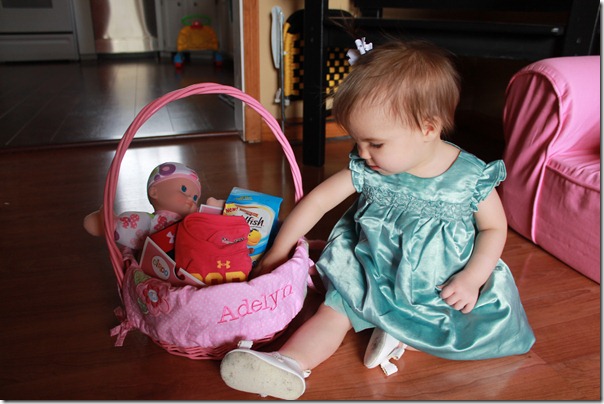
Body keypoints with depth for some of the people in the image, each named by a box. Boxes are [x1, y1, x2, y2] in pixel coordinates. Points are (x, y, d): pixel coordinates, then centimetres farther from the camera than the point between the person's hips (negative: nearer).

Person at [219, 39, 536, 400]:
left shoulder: (471, 177, -15)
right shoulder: (366, 170, -11)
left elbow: (494, 227, -1)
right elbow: (318, 200, -6)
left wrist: (472, 278, -15)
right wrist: (279, 250, -3)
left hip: (442, 291, 1)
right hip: (372, 280, 0)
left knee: (497, 325, -13)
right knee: (336, 307, -19)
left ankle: (403, 336, -12)